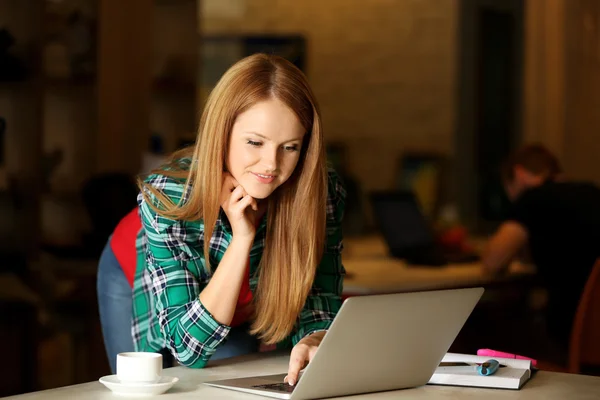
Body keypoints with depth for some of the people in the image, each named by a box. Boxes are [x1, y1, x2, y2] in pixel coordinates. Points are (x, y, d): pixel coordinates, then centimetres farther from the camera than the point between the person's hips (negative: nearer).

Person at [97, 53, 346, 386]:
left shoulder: (323, 194, -33)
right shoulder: (165, 197, -40)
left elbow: (318, 312, -27)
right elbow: (188, 347, -38)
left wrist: (312, 344, -52)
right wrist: (242, 238, -47)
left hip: (239, 316, 2)